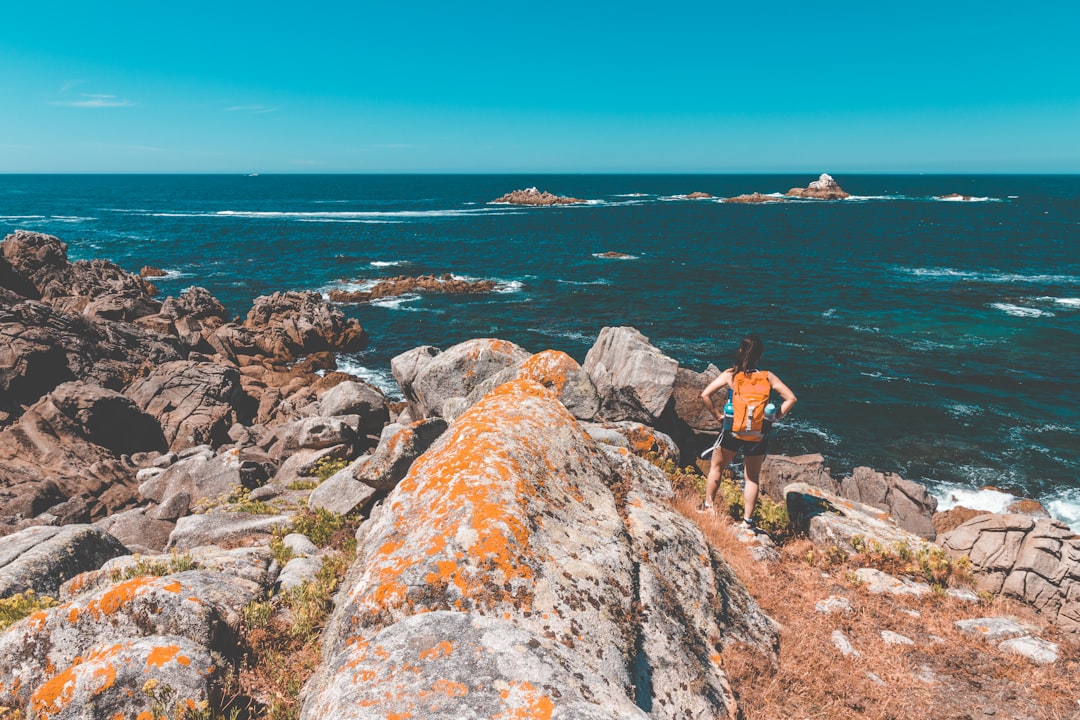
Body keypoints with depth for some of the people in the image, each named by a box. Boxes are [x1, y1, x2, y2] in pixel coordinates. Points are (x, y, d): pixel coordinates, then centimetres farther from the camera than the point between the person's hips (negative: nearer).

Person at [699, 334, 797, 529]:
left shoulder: (730, 374, -9)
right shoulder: (768, 377, -5)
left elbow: (705, 395, -15)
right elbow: (791, 398, -5)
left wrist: (717, 414, -4)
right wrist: (776, 417, 2)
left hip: (732, 430, -1)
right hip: (758, 435, 1)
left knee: (716, 467, 22)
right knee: (752, 478, 16)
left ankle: (708, 507, 25)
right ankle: (747, 521, 19)